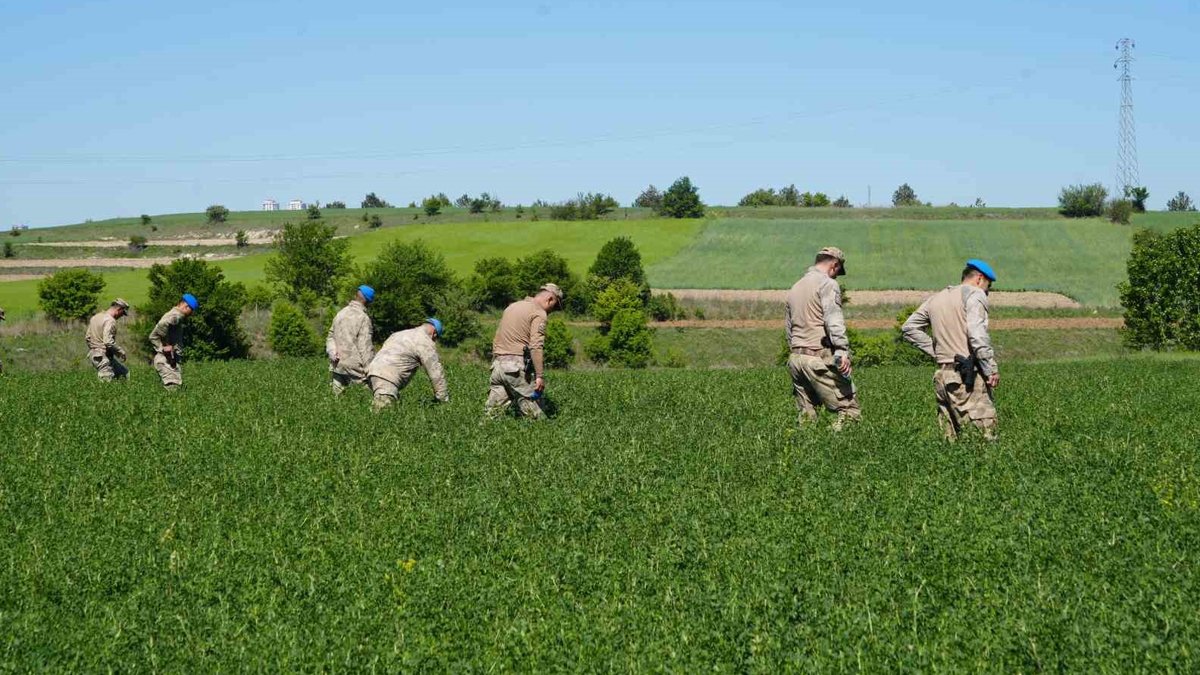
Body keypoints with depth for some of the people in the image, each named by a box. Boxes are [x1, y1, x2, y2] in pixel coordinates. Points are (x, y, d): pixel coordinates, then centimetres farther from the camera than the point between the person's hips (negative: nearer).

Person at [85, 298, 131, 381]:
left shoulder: (95, 317, 14)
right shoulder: (110, 321, -16)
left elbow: (87, 338, 19)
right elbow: (108, 342, -25)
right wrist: (121, 352, -12)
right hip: (103, 357, -10)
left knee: (125, 373, 12)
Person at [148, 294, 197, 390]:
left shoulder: (175, 315, 22)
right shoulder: (176, 315, -9)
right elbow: (162, 325, -32)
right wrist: (166, 345, -22)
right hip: (166, 359, -10)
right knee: (173, 388, -14)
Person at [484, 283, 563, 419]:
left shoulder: (512, 307, 21)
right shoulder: (539, 313, -5)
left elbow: (496, 340, 23)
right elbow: (536, 346, -17)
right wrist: (540, 376, -18)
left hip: (498, 364, 8)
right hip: (517, 366, -8)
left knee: (492, 414, 4)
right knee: (533, 415, -6)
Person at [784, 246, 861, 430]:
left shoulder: (795, 287, 21)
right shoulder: (827, 284, -4)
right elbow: (834, 320, -18)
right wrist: (843, 351, -24)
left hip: (795, 358, 8)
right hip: (820, 357, -8)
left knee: (805, 415, 9)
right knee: (849, 408, -7)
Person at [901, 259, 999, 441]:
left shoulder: (937, 298, 19)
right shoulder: (975, 294, -2)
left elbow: (909, 327, 23)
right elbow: (977, 334, -16)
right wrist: (992, 368, -12)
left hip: (941, 375, 7)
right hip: (968, 375, -7)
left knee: (950, 437, 8)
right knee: (985, 434, -12)